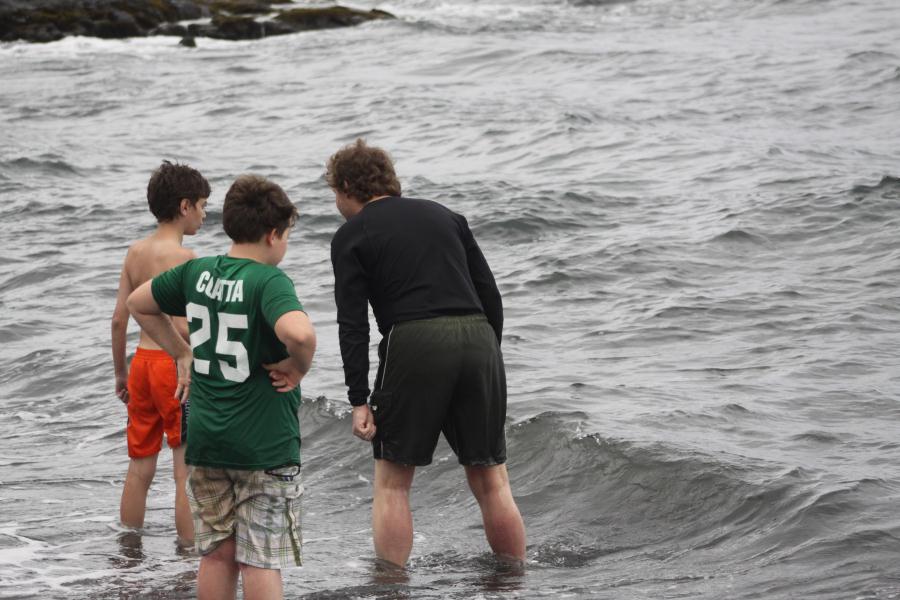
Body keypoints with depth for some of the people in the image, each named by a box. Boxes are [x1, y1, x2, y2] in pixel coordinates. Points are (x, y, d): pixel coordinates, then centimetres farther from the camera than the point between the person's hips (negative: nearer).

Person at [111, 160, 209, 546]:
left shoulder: (135, 252, 7)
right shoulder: (182, 257, -15)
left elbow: (119, 319, 9)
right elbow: (181, 327, -22)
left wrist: (120, 373, 18)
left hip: (142, 361, 7)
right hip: (176, 364, -7)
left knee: (140, 469, 15)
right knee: (187, 470, -1)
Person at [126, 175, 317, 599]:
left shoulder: (196, 272, 4)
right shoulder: (269, 281, -16)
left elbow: (137, 303, 20)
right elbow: (300, 333, -36)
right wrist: (297, 367, -16)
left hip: (206, 439, 6)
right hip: (265, 445, -6)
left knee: (217, 554, 14)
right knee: (260, 561, -1)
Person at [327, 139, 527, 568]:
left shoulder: (351, 236, 7)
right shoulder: (443, 216, 21)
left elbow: (353, 325, -2)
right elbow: (490, 295, 16)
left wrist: (359, 399, -4)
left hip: (414, 343, -4)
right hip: (477, 339, 4)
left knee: (392, 483, 7)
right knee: (491, 480, 11)